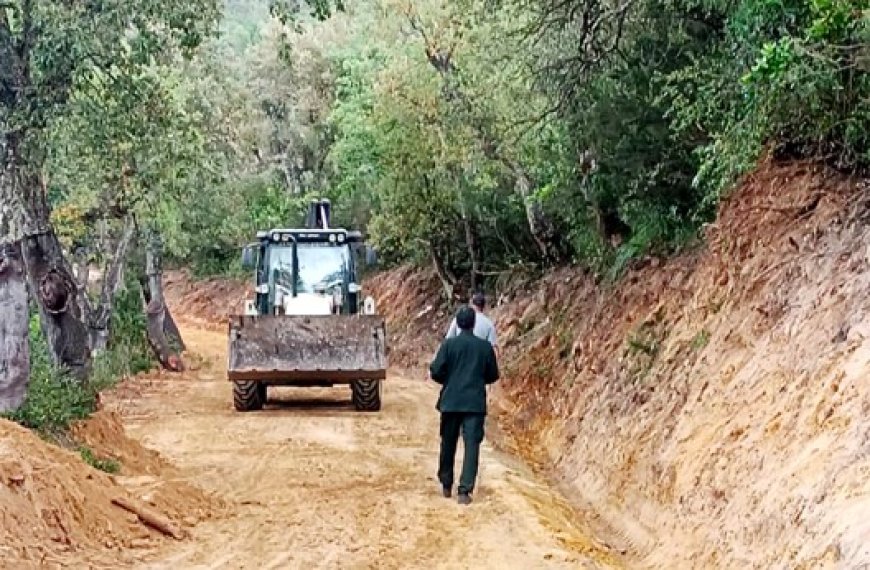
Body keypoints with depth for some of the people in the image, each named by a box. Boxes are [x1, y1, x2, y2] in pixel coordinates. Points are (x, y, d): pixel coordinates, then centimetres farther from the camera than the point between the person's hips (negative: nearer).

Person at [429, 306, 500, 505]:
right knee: (472, 445, -2)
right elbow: (493, 375, 6)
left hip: (451, 401, 0)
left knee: (448, 444, 15)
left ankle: (446, 485, 26)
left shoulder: (449, 344, -5)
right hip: (475, 403, 0)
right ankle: (465, 490, -10)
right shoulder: (485, 346, 0)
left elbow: (436, 372, -7)